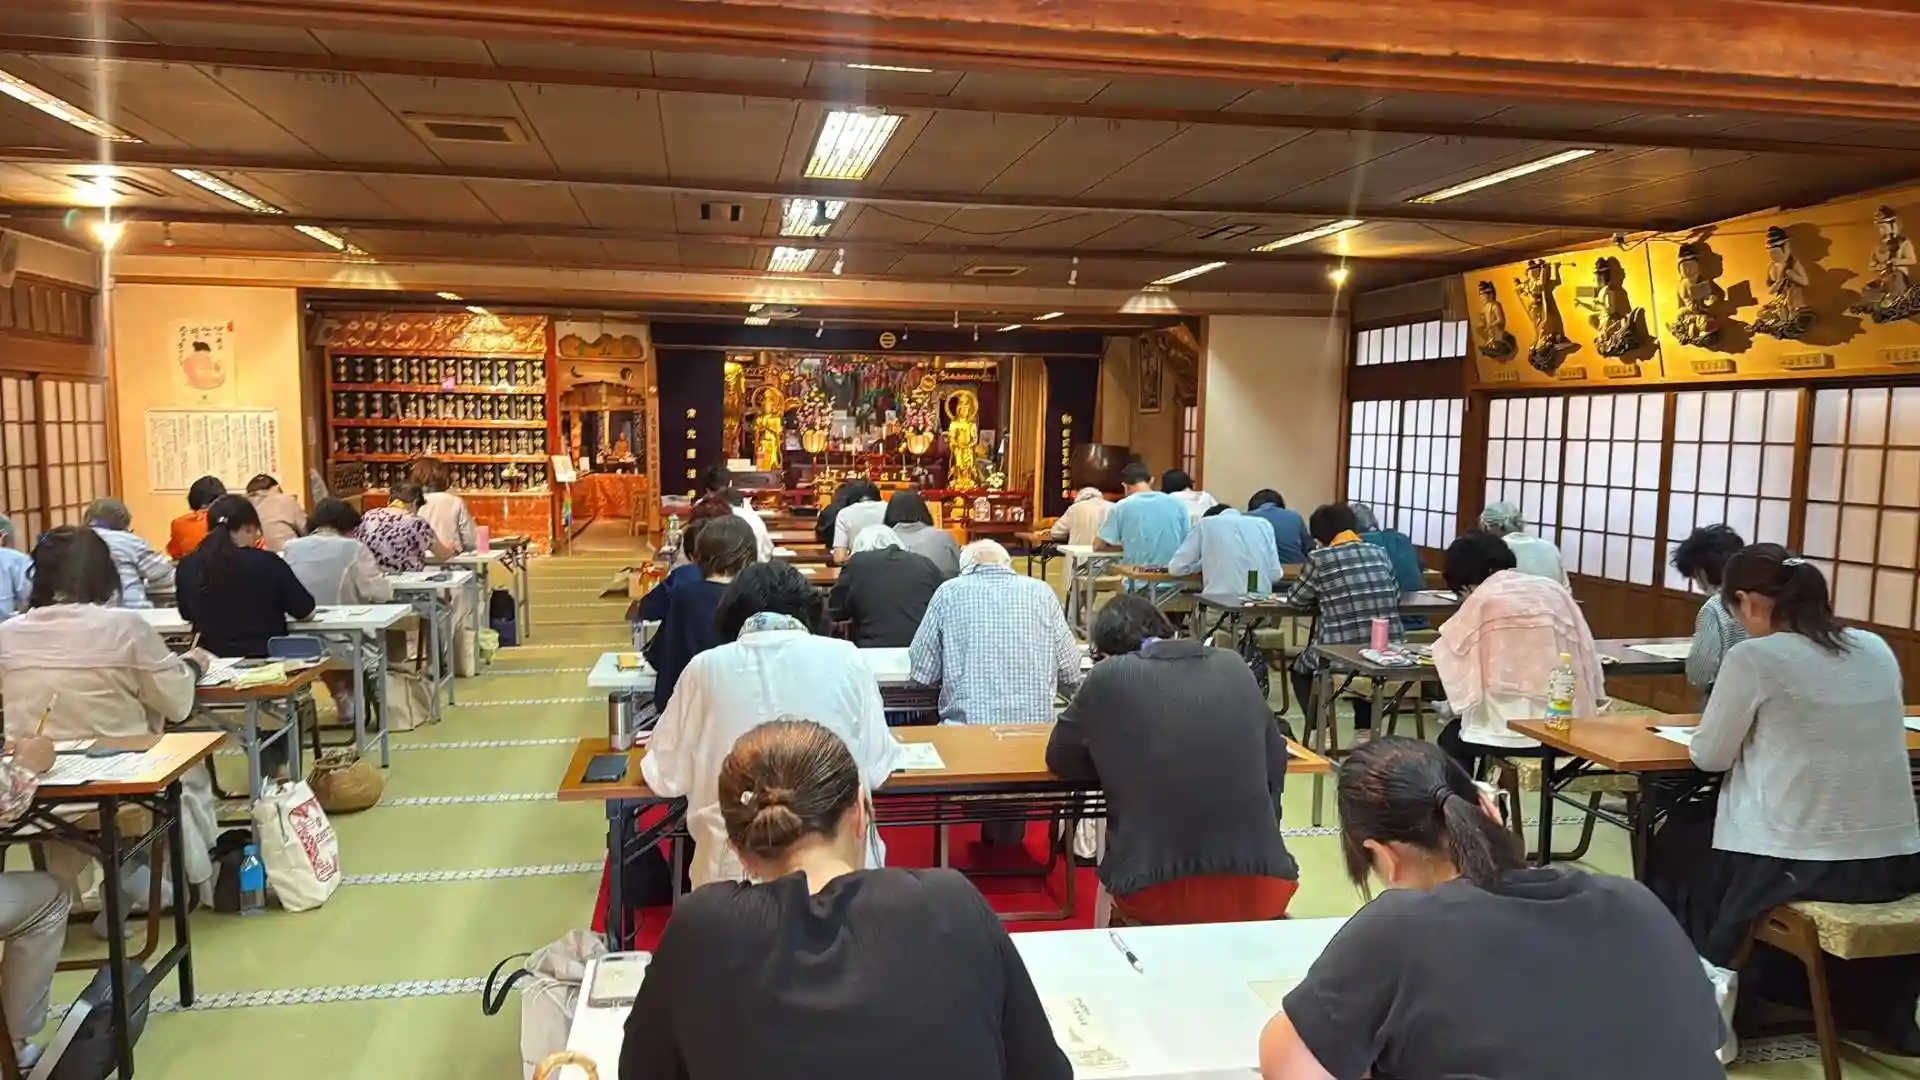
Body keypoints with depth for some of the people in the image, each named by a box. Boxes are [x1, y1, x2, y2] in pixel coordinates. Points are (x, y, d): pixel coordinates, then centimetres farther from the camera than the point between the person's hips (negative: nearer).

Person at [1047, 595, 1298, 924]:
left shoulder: (1108, 677, 0)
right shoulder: (1235, 667, 9)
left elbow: (1060, 758, 12)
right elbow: (1275, 761, 18)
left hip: (1155, 891, -2)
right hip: (1258, 887, 3)